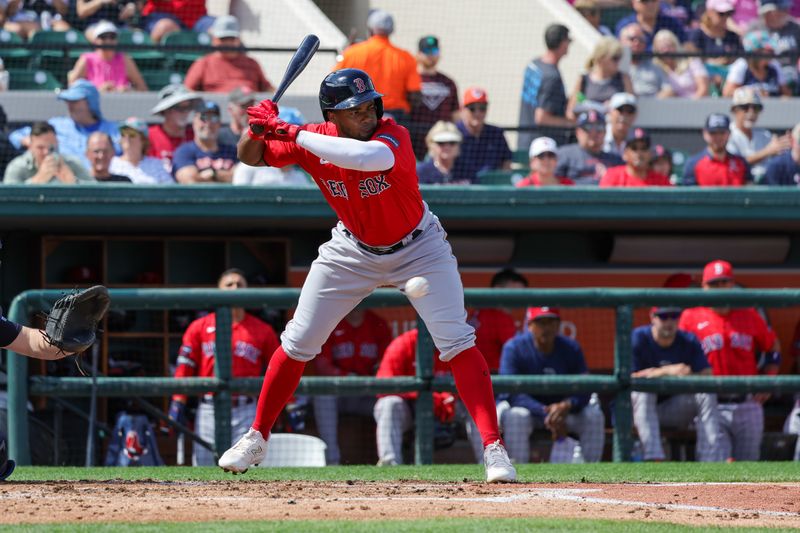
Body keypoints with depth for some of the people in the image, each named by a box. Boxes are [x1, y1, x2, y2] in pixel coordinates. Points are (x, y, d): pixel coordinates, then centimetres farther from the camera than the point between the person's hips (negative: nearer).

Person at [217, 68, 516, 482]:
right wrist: (257, 130, -29)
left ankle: (493, 448, -12)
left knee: (457, 342, -15)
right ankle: (256, 439, 19)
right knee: (297, 343, 3)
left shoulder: (393, 137, -31)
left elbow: (365, 157, -54)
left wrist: (290, 133, -50)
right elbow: (251, 156, -5)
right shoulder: (315, 140, -18)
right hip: (353, 251, 3)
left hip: (416, 248, -3)